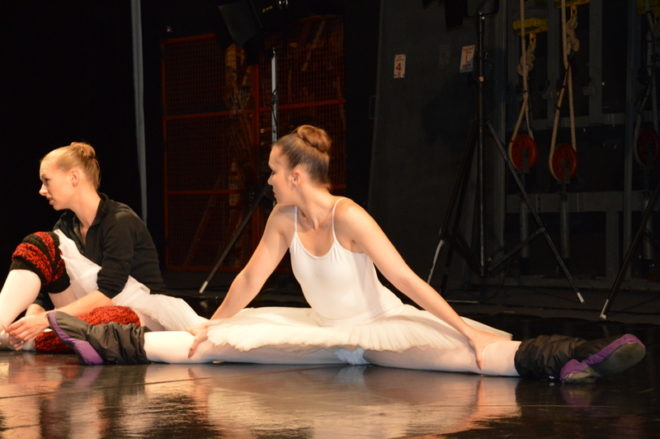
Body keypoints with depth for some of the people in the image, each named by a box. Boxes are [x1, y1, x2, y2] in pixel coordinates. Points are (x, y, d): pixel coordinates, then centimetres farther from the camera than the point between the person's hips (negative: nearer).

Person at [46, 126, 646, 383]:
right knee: (224, 340, 1)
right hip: (325, 330, 6)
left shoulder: (349, 218, -26)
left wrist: (468, 330, -32)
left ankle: (564, 360, -45)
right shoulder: (284, 220, -6)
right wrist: (208, 328, 10)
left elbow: (409, 281, -28)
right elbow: (251, 278, 5)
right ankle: (114, 344, 6)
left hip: (382, 325, -6)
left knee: (468, 351, -32)